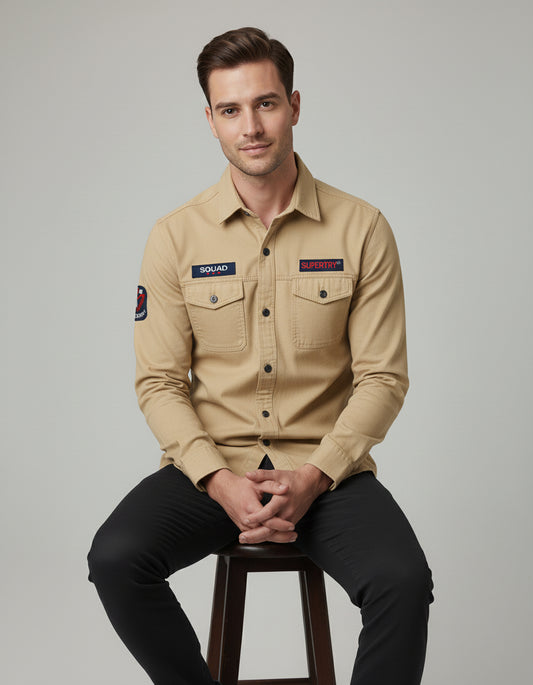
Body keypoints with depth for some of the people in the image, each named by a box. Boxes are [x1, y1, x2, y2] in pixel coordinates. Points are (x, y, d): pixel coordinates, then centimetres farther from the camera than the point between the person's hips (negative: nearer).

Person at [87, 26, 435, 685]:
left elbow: (383, 377, -1)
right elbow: (159, 382, 1)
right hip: (211, 463, 1)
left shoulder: (362, 229, 0)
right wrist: (219, 480, -15)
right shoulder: (176, 236, 2)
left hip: (326, 467, -1)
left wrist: (313, 477, -14)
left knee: (403, 581, -28)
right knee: (115, 559, -24)